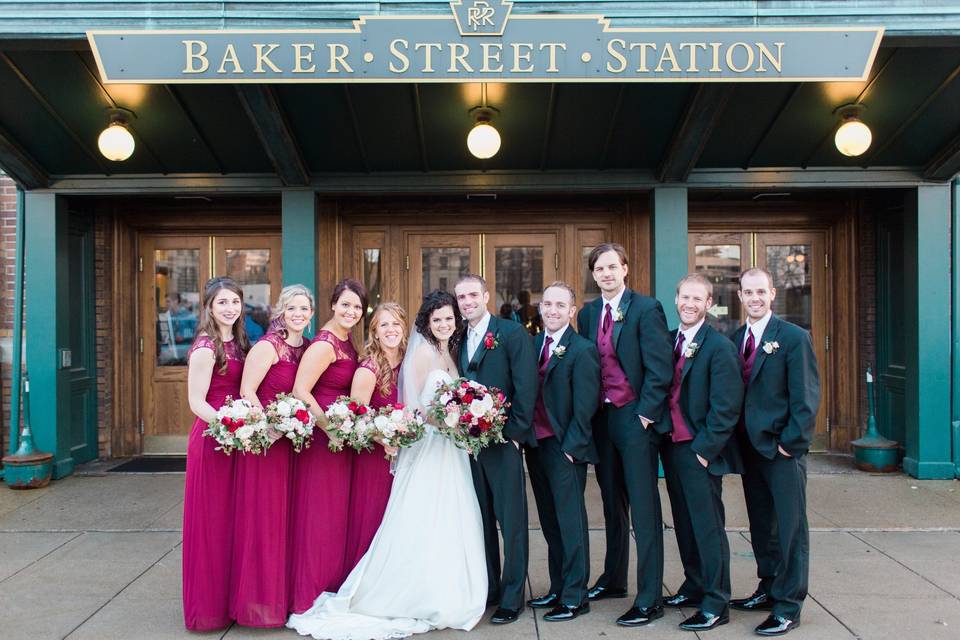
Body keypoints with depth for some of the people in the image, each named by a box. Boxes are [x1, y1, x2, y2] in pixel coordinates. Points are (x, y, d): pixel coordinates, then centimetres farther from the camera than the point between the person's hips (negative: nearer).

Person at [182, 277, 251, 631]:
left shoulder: (238, 343, 10)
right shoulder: (206, 347, -13)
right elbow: (196, 402, -15)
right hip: (212, 438, -8)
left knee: (230, 520, 15)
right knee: (210, 522, 2)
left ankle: (227, 598, 27)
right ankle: (207, 606, 15)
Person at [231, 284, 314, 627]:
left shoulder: (307, 347, 9)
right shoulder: (268, 346, -11)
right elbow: (247, 390, -15)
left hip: (292, 440, 7)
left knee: (285, 516, 13)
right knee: (262, 516, 0)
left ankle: (284, 593, 26)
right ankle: (259, 597, 14)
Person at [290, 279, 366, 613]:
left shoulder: (347, 343, 11)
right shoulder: (325, 344, -16)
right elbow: (300, 392, -23)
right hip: (320, 437, -9)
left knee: (338, 511, 16)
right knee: (319, 513, 0)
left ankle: (335, 586, 29)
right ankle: (310, 595, 14)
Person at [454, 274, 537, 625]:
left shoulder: (513, 333, -6)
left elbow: (526, 388, -11)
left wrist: (514, 434, -13)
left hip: (503, 441, -6)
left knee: (511, 522, 2)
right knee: (481, 520, 14)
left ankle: (512, 597, 13)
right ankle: (487, 588, 26)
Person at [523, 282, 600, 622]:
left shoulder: (582, 350, -11)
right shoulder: (534, 344, 9)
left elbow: (585, 406, -13)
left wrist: (570, 447, -13)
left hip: (564, 449, -7)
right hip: (535, 444, 7)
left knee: (570, 522, 2)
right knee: (550, 522, 15)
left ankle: (575, 597, 13)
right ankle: (557, 588, 27)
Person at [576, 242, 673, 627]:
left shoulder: (646, 309, -7)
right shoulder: (587, 314, 11)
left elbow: (659, 368, -12)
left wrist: (645, 415, -12)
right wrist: (590, 415, 8)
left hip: (635, 419, -6)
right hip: (601, 419, 6)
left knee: (644, 508, -3)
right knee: (612, 504, 17)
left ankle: (649, 600, 4)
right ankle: (613, 580, 31)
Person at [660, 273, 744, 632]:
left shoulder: (719, 347, -12)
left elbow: (725, 408, -15)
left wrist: (704, 449, -14)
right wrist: (663, 440, 9)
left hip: (700, 452, -7)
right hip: (672, 447, 7)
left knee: (708, 528, 1)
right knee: (684, 525, 17)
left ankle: (716, 605, 11)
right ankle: (694, 587, 31)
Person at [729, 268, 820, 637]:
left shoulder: (794, 338, -8)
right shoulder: (735, 340, 9)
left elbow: (807, 398, -11)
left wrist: (790, 442, -14)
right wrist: (738, 440, 4)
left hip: (783, 449, -6)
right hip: (749, 447, 6)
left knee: (791, 529, 2)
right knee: (761, 525, 16)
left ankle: (788, 608, 10)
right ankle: (769, 590, 30)